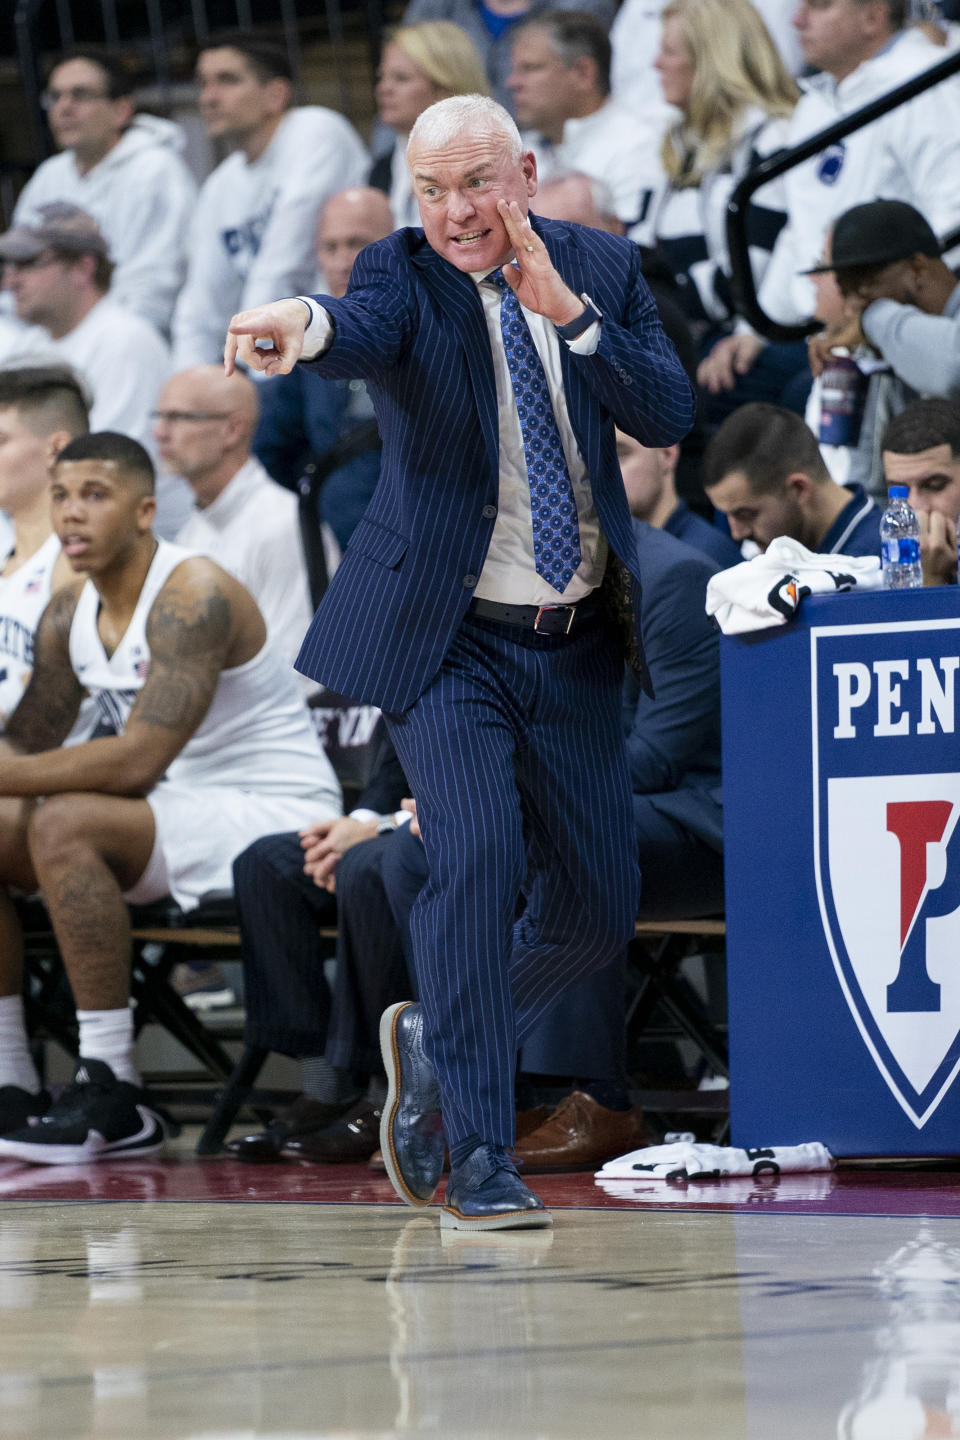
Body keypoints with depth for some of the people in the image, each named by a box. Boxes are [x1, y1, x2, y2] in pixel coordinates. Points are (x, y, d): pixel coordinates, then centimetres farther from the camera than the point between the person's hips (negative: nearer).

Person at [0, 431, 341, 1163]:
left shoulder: (192, 596, -20)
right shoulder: (70, 614, 7)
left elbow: (138, 760, -29)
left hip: (273, 814, -9)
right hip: (175, 816, 9)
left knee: (64, 827, -30)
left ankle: (113, 1097, -28)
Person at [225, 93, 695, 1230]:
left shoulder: (601, 267, 2)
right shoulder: (404, 276, -9)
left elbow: (668, 416, -9)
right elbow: (365, 329, -33)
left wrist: (566, 310, -21)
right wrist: (303, 324, -57)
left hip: (575, 643, 4)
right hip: (449, 635, -4)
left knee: (597, 908, 8)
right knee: (475, 856, -23)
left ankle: (436, 1042, 35)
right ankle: (479, 1161, -19)